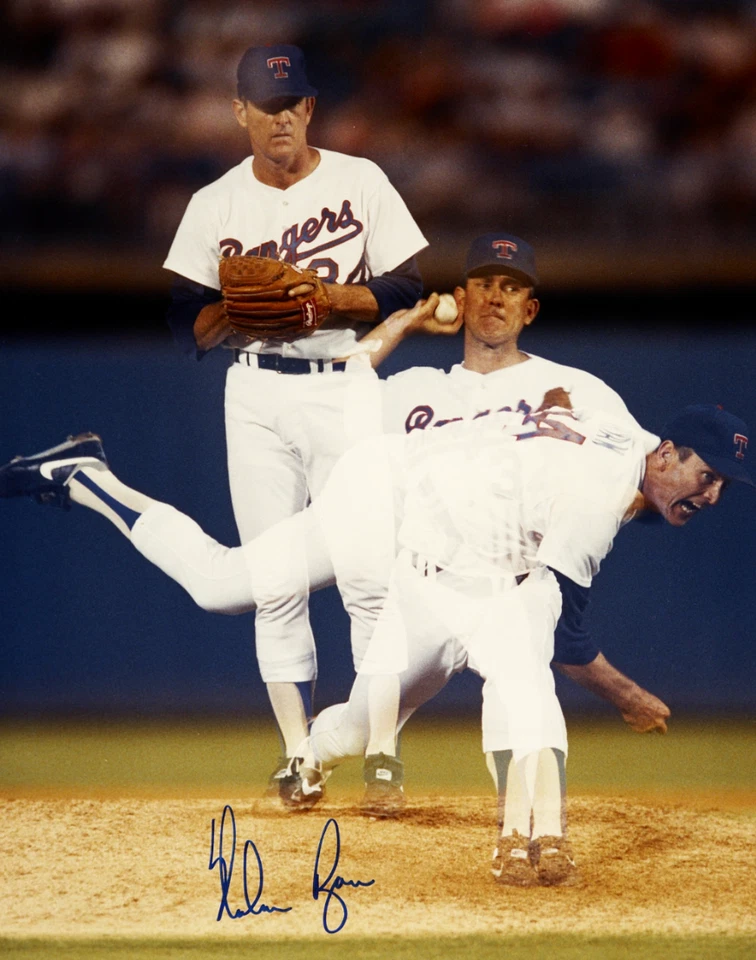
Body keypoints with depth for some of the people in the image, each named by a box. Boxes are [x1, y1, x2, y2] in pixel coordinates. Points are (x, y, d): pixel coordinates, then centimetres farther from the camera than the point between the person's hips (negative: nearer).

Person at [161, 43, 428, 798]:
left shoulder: (360, 182, 2)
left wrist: (323, 296, -15)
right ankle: (296, 749, 7)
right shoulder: (214, 205, 6)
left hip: (344, 388, -2)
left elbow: (406, 293, -1)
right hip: (256, 396, 2)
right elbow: (187, 325, 5)